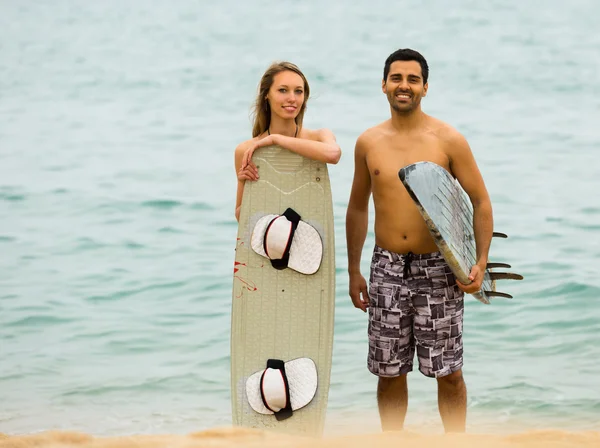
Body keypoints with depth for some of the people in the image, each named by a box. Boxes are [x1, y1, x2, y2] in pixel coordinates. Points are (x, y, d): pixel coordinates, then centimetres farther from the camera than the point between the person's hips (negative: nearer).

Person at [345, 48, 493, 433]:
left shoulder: (449, 140, -4)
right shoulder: (368, 143, 5)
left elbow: (482, 202, -1)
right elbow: (357, 208, 15)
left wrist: (481, 263, -11)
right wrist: (353, 271, 14)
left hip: (438, 270, -2)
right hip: (387, 268, 3)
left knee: (449, 373, 1)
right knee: (389, 373, 8)